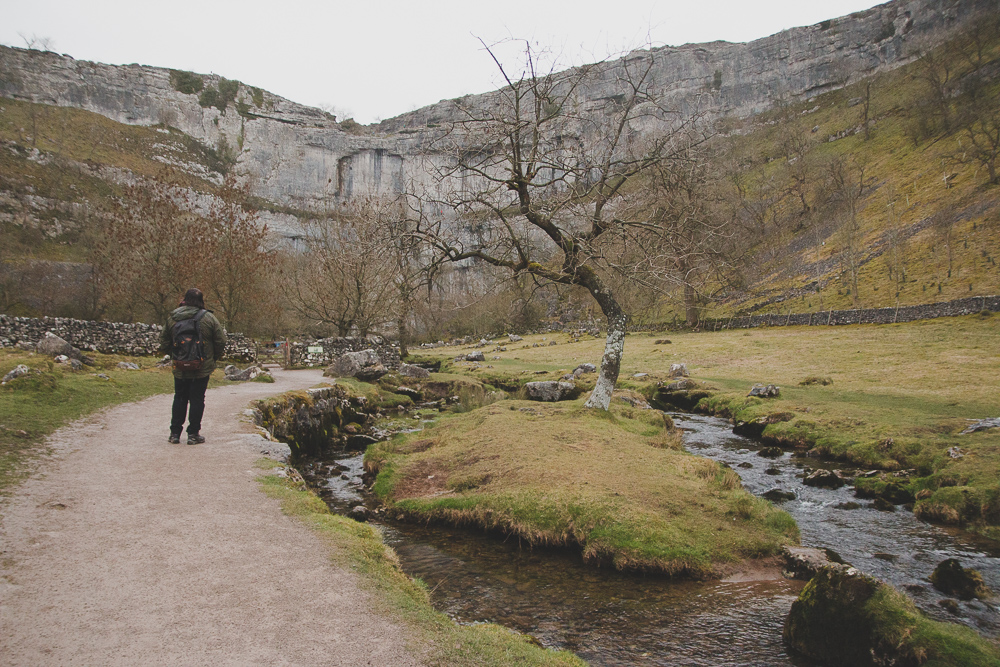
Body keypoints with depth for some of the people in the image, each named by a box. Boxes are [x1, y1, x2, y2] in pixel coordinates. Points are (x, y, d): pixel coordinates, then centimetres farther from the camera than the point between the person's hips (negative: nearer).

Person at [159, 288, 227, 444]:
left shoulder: (172, 318, 1)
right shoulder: (208, 318, -9)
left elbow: (164, 343, 7)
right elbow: (220, 341, -6)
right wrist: (214, 357, 10)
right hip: (202, 367, -3)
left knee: (179, 398, 14)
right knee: (197, 399, 4)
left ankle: (175, 433, 17)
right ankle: (193, 434, 7)